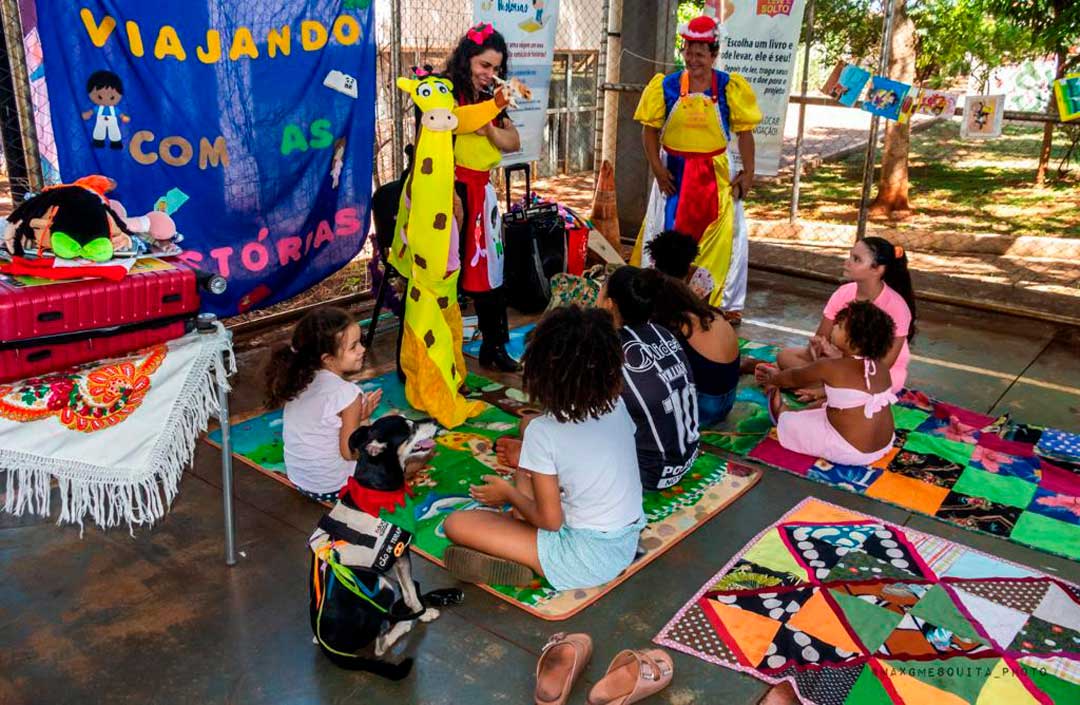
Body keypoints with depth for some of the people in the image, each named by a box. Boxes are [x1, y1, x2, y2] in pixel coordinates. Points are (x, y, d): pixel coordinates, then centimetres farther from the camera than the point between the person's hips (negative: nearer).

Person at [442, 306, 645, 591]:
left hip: (587, 559, -7)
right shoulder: (618, 406, -6)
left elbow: (550, 521, -16)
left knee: (456, 524, -2)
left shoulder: (543, 432, -23)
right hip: (628, 542, 7)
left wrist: (509, 494, 2)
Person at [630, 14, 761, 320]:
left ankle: (715, 301, 16)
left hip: (714, 173, 0)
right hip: (675, 171, 0)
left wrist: (748, 172, -7)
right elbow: (650, 129, 0)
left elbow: (744, 132, -1)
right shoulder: (666, 86, -3)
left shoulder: (729, 87, -4)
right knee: (669, 231, 8)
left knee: (717, 236, 3)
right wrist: (657, 168, -10)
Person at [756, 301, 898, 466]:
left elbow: (794, 377, 2)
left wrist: (773, 380, 22)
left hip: (849, 451, -7)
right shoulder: (881, 367, -1)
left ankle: (781, 411, 41)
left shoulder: (829, 367, -18)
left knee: (788, 423, 10)